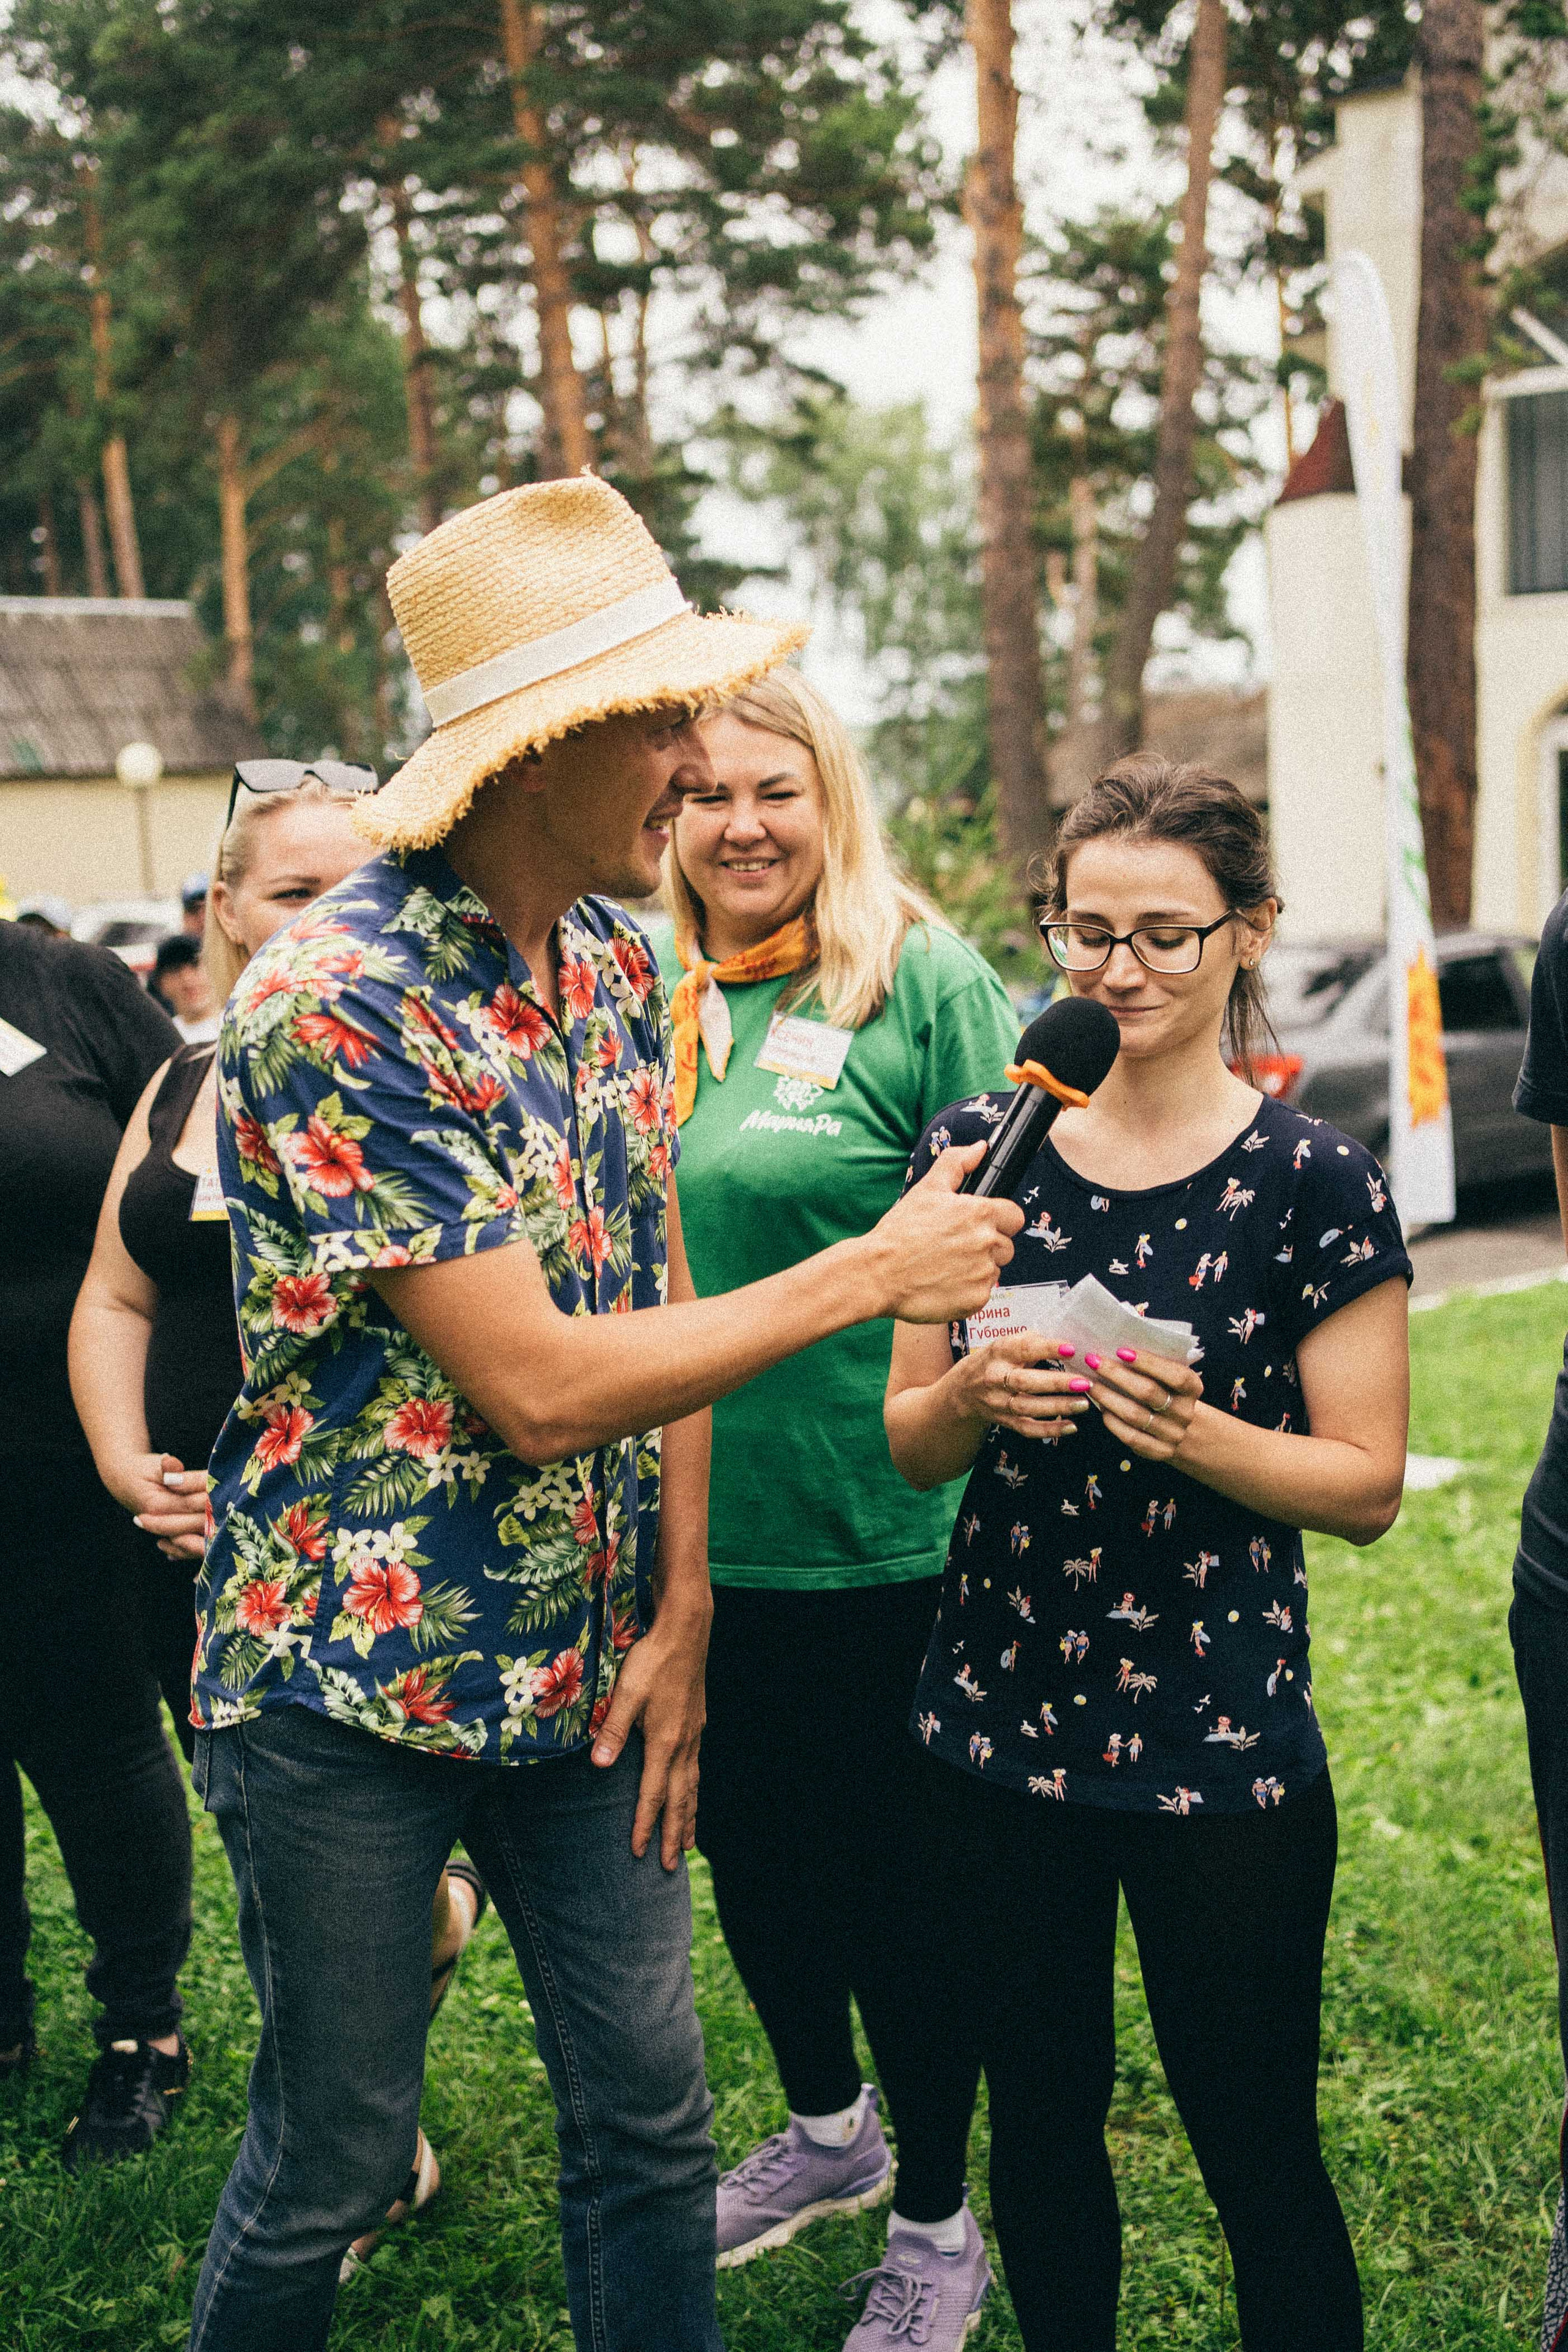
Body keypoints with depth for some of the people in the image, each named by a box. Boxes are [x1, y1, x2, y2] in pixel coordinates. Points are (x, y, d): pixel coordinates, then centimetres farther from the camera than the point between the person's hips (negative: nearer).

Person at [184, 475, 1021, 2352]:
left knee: (649, 2121, 14)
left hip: (587, 1671, 6)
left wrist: (680, 1610, 2)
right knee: (331, 2162, 10)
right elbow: (538, 1386, -25)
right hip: (349, 1691, -6)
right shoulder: (340, 1004, -23)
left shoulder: (615, 962, 2)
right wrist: (870, 1273, -19)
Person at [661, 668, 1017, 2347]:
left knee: (897, 1876, 9)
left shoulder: (924, 979, -9)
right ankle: (826, 2129, 46)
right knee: (746, 1847, 20)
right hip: (693, 1530, 6)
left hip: (879, 1537, -5)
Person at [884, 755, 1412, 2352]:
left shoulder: (1313, 1184, -7)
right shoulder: (976, 1149, 2)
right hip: (1006, 1717, 3)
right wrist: (969, 1397, -16)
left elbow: (1367, 1483, -5)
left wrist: (1195, 1435, -23)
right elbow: (908, 1442, 6)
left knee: (1257, 2150, 6)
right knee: (1039, 2124, 16)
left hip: (1224, 1741, -3)